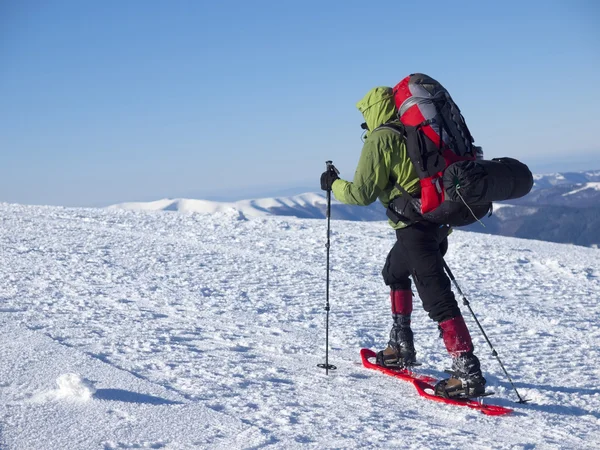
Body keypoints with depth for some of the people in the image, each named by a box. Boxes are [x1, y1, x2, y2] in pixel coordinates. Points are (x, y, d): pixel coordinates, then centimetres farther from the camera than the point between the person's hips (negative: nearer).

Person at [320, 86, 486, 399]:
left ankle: (468, 373, -19)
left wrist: (334, 184, 9)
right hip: (438, 220, 9)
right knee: (395, 271, 30)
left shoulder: (379, 139, -7)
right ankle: (401, 348, 34)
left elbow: (362, 193, -9)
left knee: (436, 296, -13)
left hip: (414, 226, -9)